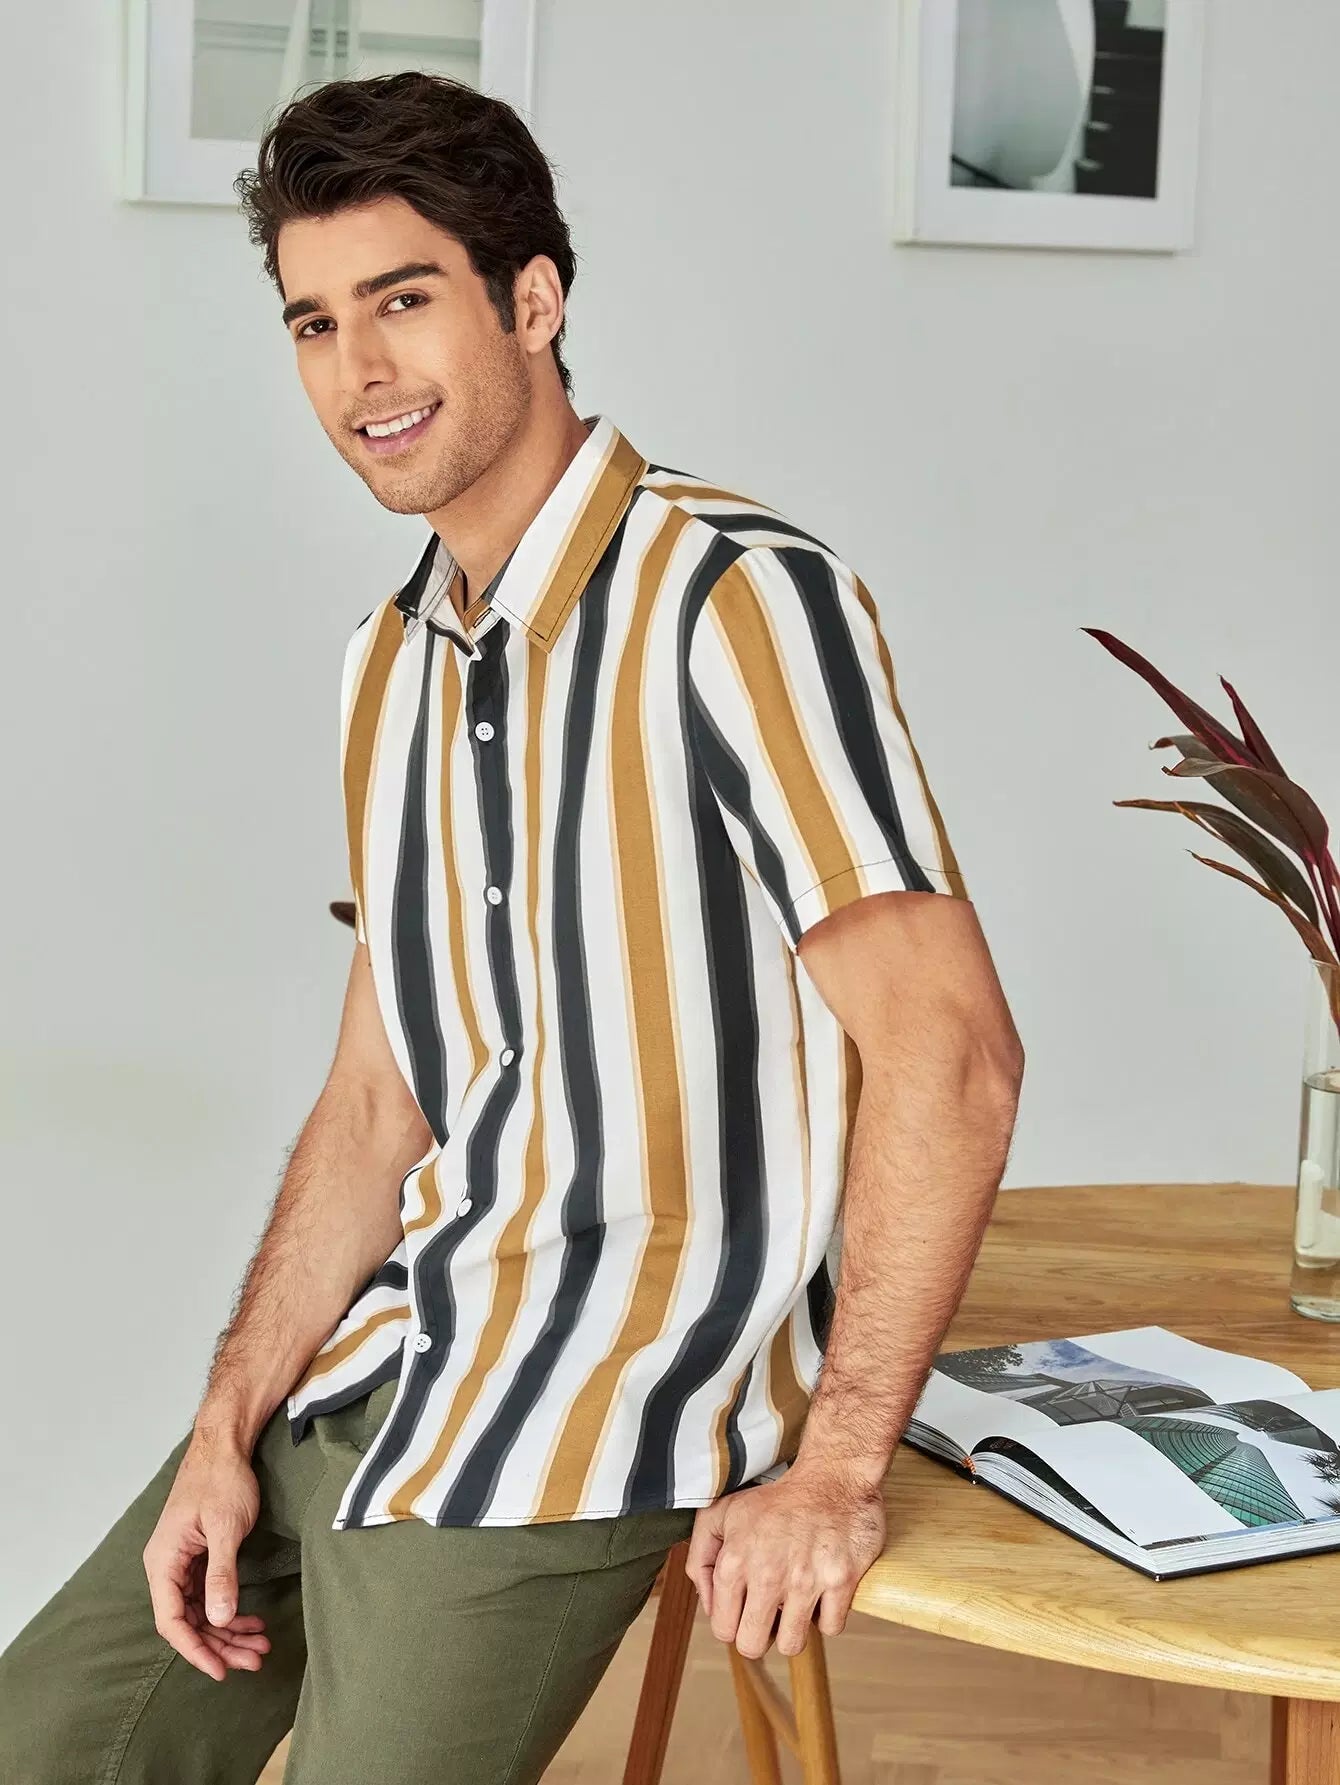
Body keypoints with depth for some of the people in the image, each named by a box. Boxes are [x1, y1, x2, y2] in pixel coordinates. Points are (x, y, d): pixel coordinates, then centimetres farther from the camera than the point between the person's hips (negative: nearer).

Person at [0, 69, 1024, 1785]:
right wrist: (229, 1425, 1)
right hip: (378, 1352, 8)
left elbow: (949, 1045, -19)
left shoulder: (737, 598, -14)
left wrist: (835, 1470, -19)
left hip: (623, 1377, -7)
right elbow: (376, 1098, 11)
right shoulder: (392, 659, 11)